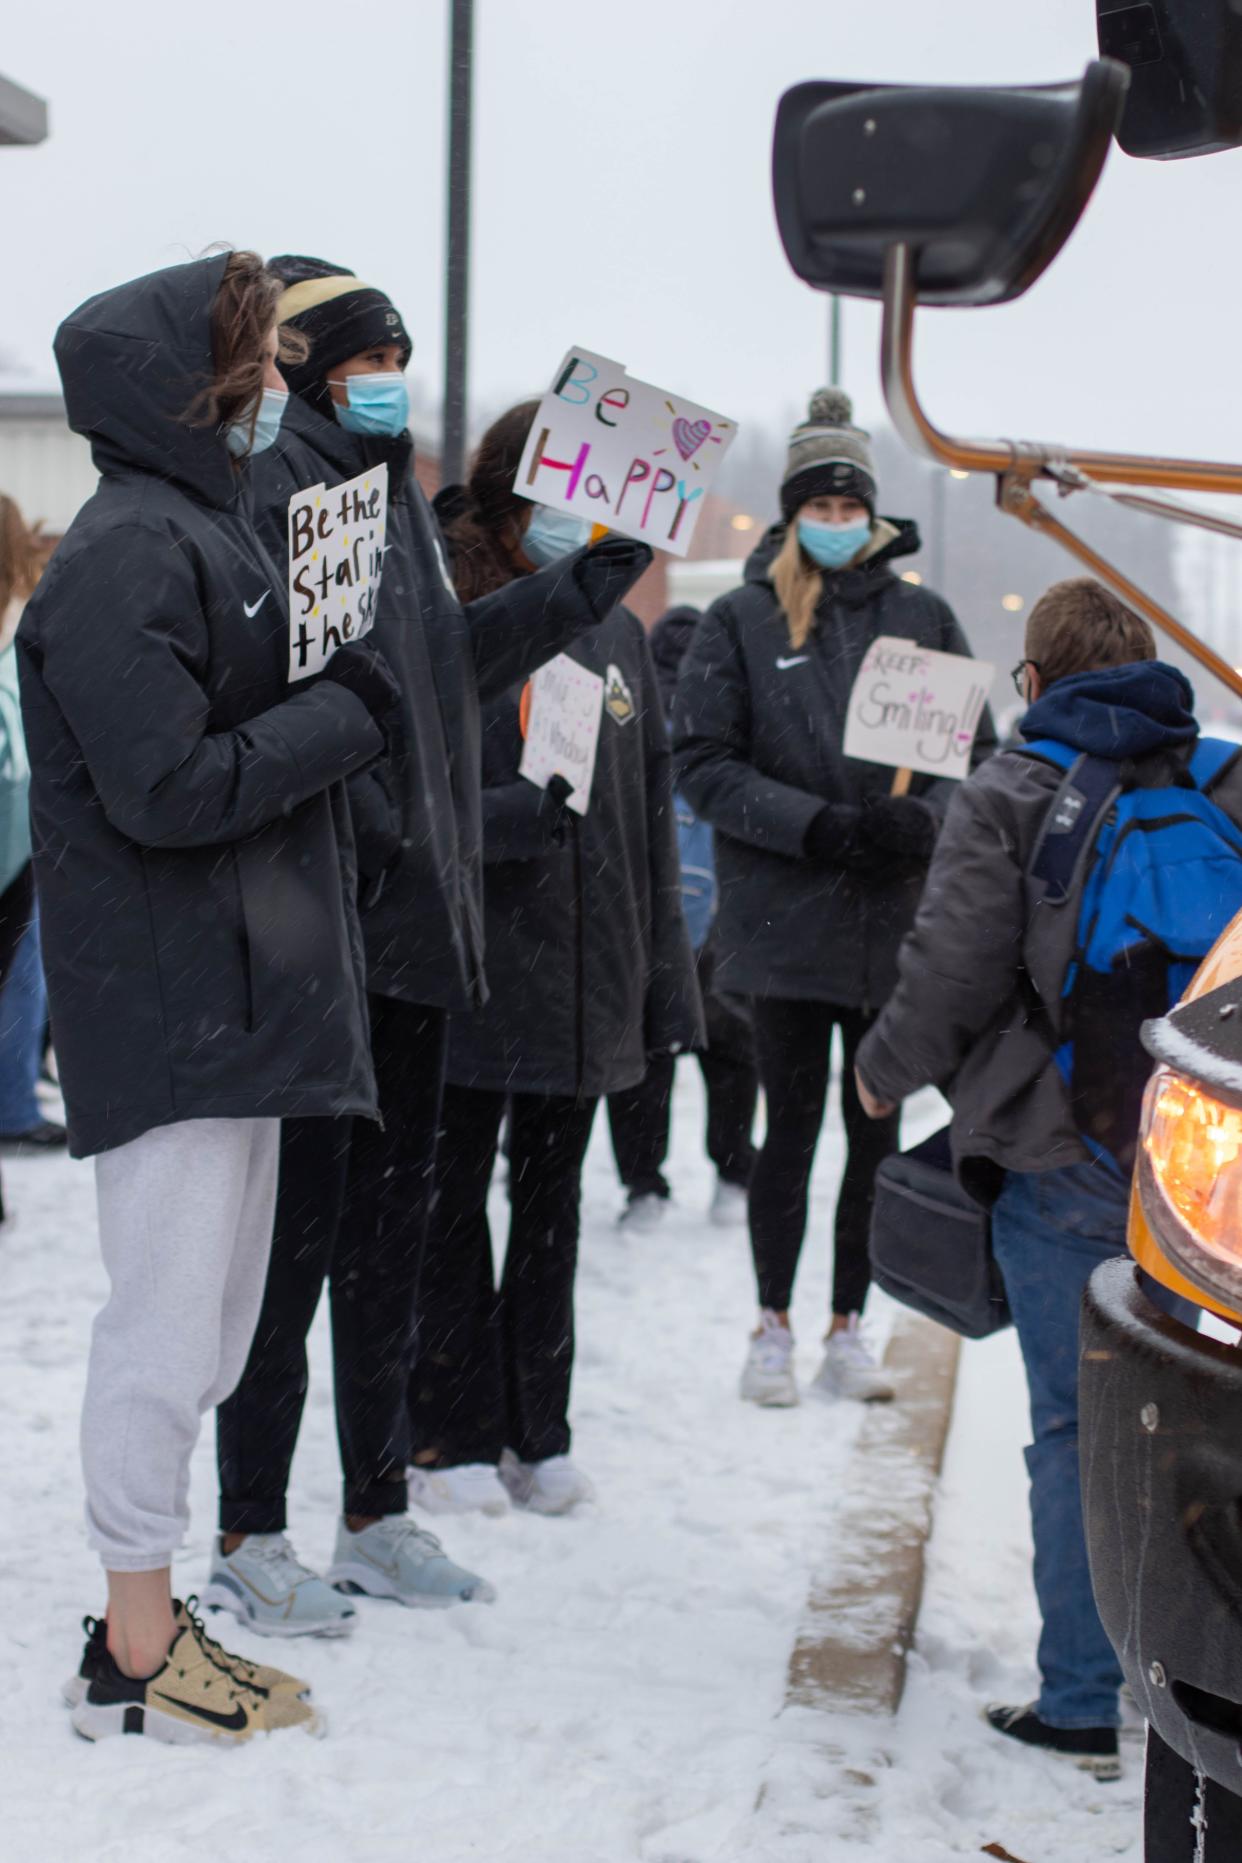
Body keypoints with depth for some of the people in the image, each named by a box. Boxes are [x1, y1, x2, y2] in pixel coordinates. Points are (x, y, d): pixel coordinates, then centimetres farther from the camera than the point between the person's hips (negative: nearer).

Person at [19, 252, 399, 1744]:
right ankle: (134, 1655, 10)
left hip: (238, 997, 10)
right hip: (167, 1005, -10)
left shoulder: (205, 530, 18)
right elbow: (168, 790, -22)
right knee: (167, 1322, -3)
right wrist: (348, 713, -13)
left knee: (205, 1323, 15)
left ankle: (150, 1620, 27)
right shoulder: (128, 554, -15)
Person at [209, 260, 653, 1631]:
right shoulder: (274, 490, -10)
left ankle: (376, 1515, 25)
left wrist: (585, 587, 22)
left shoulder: (391, 490, 18)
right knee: (299, 1223, -2)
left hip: (410, 923, 9)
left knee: (390, 1222, 14)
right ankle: (248, 1539, 9)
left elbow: (449, 664, 26)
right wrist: (366, 830, -24)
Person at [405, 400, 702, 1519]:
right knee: (452, 1207, 4)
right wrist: (521, 812, -28)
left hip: (586, 981, 5)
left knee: (551, 1204, 13)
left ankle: (537, 1435, 23)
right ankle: (454, 1440, 15)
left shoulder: (617, 635, 11)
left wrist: (665, 985, 10)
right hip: (469, 973, -5)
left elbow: (651, 817, 13)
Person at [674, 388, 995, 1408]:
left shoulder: (922, 616, 7)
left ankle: (848, 1327, 20)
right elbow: (704, 761, -3)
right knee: (792, 1126, 3)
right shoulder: (741, 621, 2)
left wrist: (922, 822, -12)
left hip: (899, 925, 2)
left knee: (877, 1130, 7)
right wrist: (814, 826, -14)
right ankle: (774, 1324, 17)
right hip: (785, 921, -2)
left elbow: (978, 751, 8)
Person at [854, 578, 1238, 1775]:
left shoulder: (1009, 799, -5)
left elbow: (950, 979, -9)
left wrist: (886, 1073, 9)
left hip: (1065, 1171, -3)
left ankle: (1083, 1706, 9)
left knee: (1075, 1432, 4)